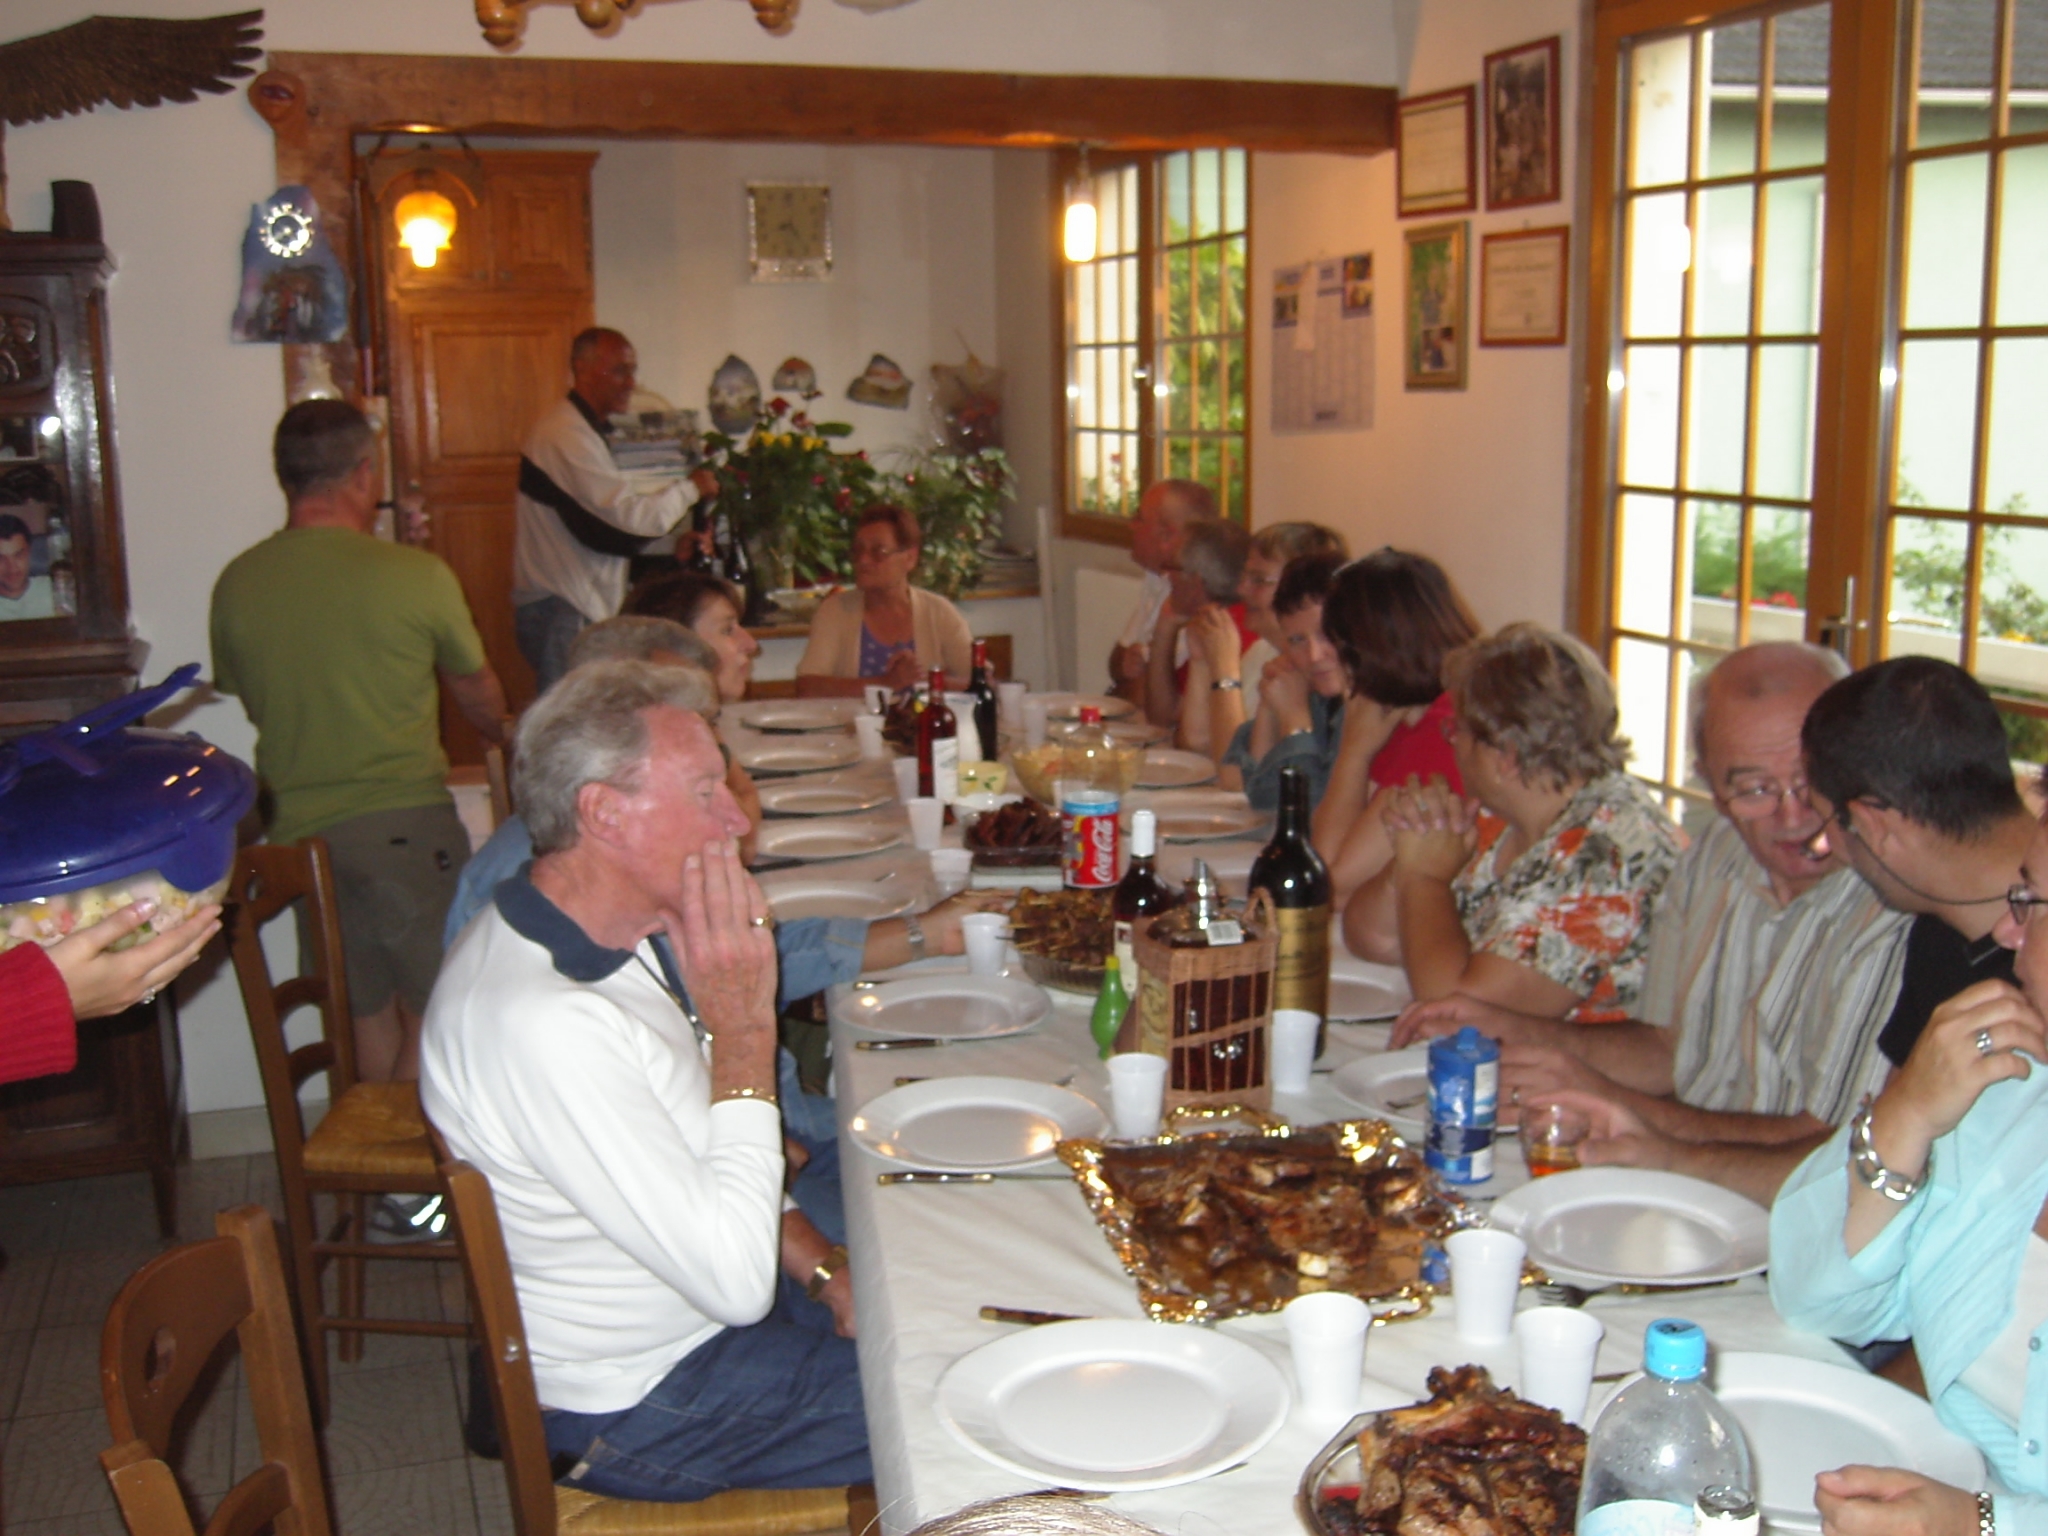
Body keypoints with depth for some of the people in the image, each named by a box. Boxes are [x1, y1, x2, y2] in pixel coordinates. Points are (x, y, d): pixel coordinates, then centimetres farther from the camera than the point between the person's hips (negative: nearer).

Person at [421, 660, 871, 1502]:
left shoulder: (619, 940, -1)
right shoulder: (545, 1023, -33)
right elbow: (736, 1282, -30)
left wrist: (826, 1272, -1)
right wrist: (744, 1028, -27)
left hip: (705, 1301, 9)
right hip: (641, 1407, -9)